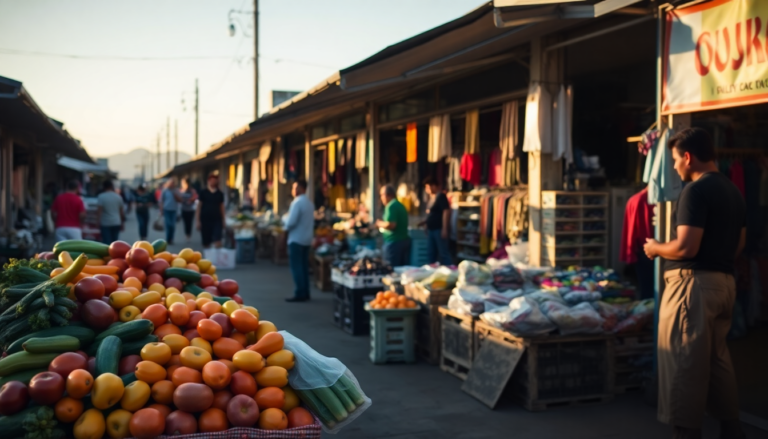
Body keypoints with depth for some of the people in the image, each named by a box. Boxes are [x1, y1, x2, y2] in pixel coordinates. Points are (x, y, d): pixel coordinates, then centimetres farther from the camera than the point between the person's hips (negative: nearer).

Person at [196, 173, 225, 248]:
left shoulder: (220, 194, 7)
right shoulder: (203, 192, 1)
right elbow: (199, 206, 2)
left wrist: (223, 220, 10)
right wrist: (198, 220, -3)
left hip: (217, 220, 1)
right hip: (205, 220, -1)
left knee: (217, 241, -13)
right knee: (206, 242, 7)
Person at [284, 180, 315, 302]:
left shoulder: (297, 202, -16)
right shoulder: (309, 203, 12)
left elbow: (291, 221, -20)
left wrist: (286, 227, -2)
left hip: (296, 239, -9)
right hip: (307, 238, 9)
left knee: (296, 267, -5)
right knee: (304, 266, 12)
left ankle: (300, 294, -6)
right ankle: (305, 293, 14)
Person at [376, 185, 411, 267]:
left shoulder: (390, 206, -13)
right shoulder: (401, 205, 15)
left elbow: (391, 225, -23)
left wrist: (380, 224, -5)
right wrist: (383, 223, 21)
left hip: (394, 242, -9)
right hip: (405, 240, 9)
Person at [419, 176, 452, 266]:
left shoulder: (441, 196, -12)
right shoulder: (432, 197, 15)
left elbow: (446, 212, -19)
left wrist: (444, 229, -24)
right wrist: (424, 222, 17)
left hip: (439, 230, -10)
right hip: (431, 230, 10)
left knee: (443, 253, -8)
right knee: (431, 253, 14)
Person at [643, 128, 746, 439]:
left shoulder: (696, 191, -16)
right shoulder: (733, 190, 12)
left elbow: (686, 247, -21)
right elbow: (739, 242, 18)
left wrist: (655, 248, -4)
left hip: (694, 283, -9)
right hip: (725, 282, 9)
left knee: (685, 364, -2)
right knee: (718, 358, 18)